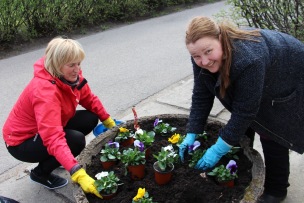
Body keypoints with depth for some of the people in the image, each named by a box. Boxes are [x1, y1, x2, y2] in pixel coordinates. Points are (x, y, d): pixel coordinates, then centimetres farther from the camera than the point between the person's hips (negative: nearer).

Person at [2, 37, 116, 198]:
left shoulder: (69, 76, -12)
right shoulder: (45, 90, -37)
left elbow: (89, 99, 3)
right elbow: (54, 138, -45)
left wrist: (109, 122, -4)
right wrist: (78, 174, -52)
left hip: (48, 128, 8)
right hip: (21, 141, -8)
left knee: (90, 119, -4)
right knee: (77, 140, -27)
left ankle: (54, 158, 15)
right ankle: (40, 173, 0)